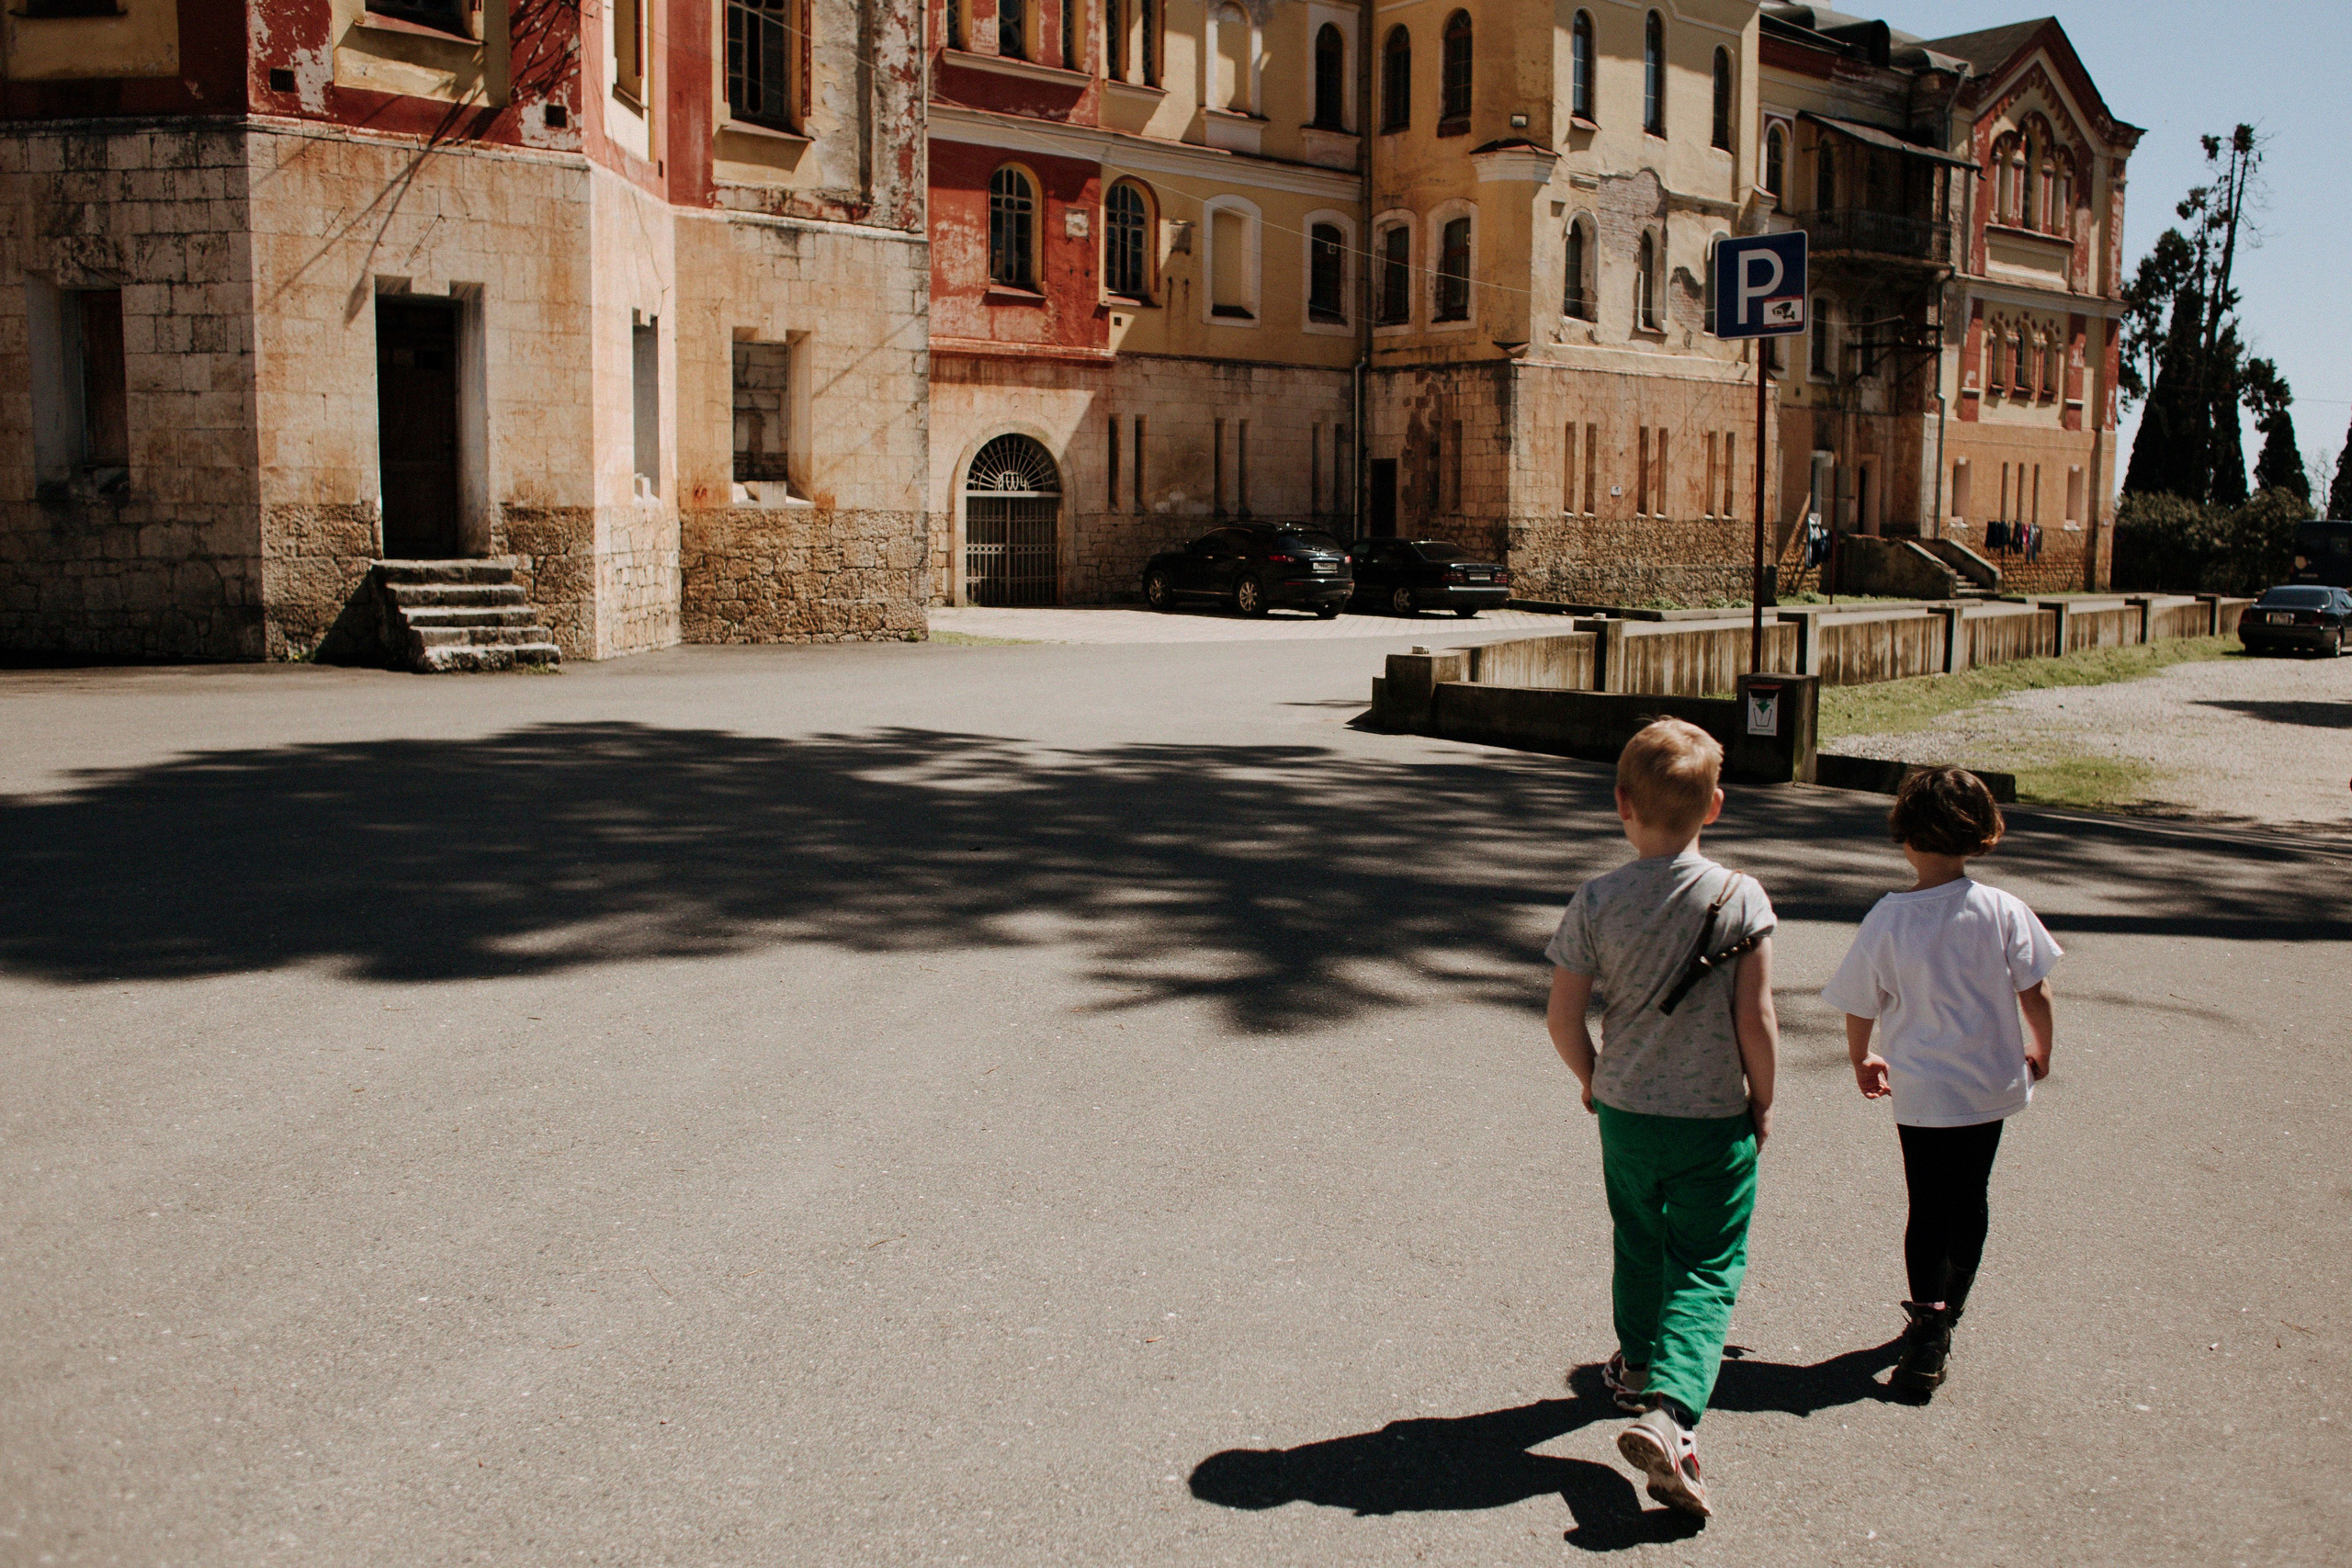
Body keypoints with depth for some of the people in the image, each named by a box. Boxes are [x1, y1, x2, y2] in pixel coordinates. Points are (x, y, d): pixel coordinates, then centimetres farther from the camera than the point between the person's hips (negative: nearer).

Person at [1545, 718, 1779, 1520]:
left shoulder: (1596, 902, -11)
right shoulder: (1741, 899, -14)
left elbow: (1562, 1017, -8)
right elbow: (1756, 1022, -14)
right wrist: (1763, 1103, 3)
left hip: (1626, 1114, 3)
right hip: (1717, 1121, -2)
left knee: (1639, 1244, 25)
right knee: (1709, 1267, 6)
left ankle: (1638, 1368, 44)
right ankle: (1668, 1409, -13)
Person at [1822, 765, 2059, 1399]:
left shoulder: (1887, 918, -13)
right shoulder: (2003, 910, -11)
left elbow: (1859, 1007, -4)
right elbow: (2035, 993, -4)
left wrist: (1862, 1061, 15)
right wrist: (2038, 1050, 15)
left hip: (1921, 1091, -2)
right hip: (1991, 1083, 2)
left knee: (1929, 1206, 8)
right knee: (1970, 1196, 19)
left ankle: (1928, 1326, -2)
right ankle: (1951, 1302, 33)